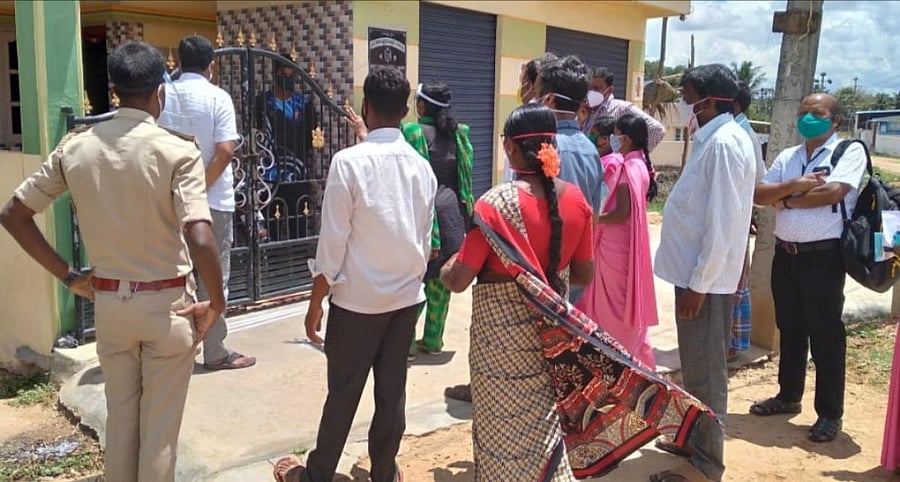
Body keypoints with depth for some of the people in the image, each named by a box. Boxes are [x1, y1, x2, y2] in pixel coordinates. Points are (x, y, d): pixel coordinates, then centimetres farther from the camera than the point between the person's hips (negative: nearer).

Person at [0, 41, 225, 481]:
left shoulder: (75, 147, -2)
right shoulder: (177, 151, -16)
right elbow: (200, 241, -28)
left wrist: (67, 276, 8)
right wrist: (217, 303, -13)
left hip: (108, 302, 4)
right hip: (167, 303, -4)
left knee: (119, 416, 21)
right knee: (160, 425, 11)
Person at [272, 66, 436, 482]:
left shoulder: (349, 161, -15)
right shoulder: (422, 166, 1)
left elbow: (333, 241, -14)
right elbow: (425, 239, 8)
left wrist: (315, 302, -4)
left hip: (358, 298, -4)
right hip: (407, 296, 5)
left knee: (343, 392, 9)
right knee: (392, 391, 14)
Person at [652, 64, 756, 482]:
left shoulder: (724, 143, -18)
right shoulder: (712, 140, 12)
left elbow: (722, 223, -23)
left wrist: (698, 283, -20)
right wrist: (692, 278, 17)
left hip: (706, 278, -10)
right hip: (696, 272, 10)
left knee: (705, 373, 2)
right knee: (695, 368, 20)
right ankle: (694, 438, 36)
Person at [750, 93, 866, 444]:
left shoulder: (850, 151, -4)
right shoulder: (787, 156, 12)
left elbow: (833, 192, -20)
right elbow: (758, 194, 3)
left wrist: (785, 200, -8)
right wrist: (793, 186, -14)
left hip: (823, 257, -6)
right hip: (785, 254, 6)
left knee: (826, 335, 2)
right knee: (790, 329, 17)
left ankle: (829, 413, 13)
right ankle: (788, 396, 32)